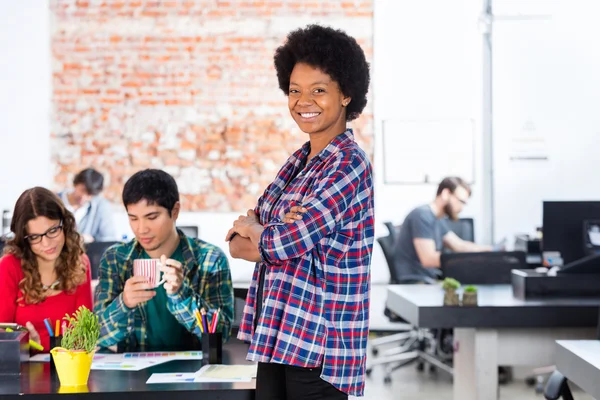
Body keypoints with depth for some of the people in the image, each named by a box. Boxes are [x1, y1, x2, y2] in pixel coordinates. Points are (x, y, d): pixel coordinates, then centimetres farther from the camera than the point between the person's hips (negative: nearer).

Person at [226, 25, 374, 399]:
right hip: (275, 334, 8)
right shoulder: (300, 161, 12)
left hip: (319, 340, -8)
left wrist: (254, 229, -1)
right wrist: (278, 233, -12)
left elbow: (287, 242, -21)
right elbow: (238, 242, 9)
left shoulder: (348, 165, -13)